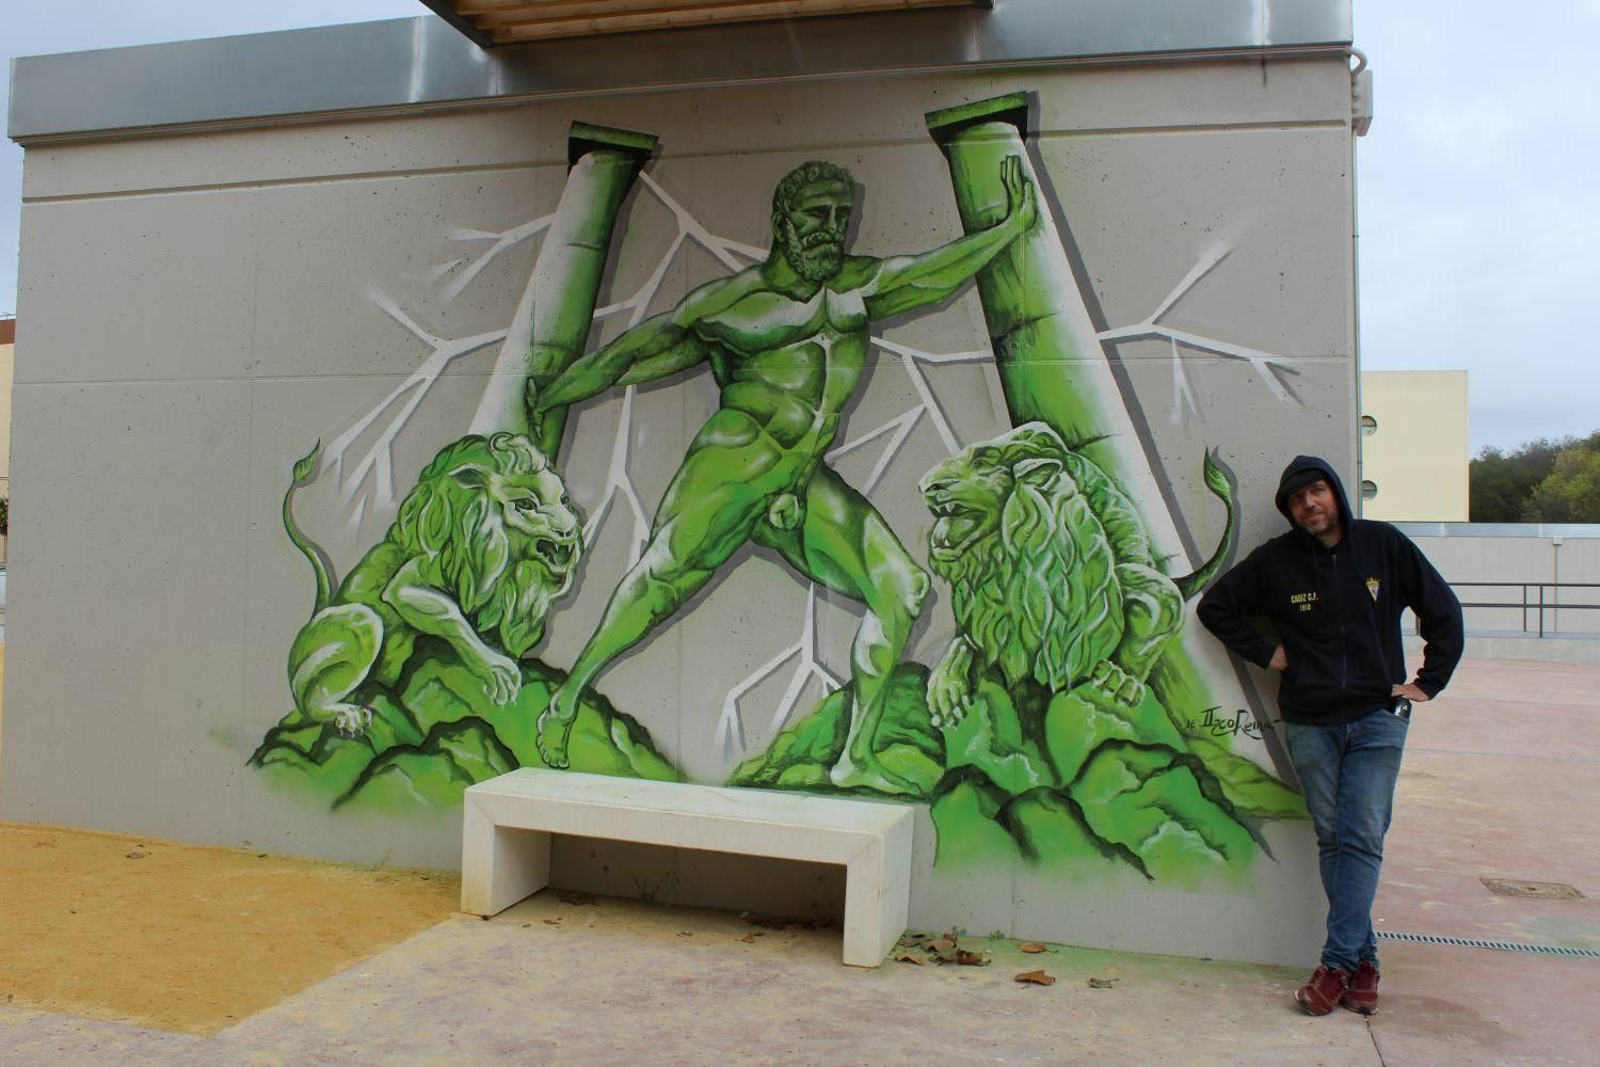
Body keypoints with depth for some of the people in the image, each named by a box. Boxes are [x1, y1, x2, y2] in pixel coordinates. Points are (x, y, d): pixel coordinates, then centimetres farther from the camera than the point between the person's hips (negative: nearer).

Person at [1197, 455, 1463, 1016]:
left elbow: (1443, 610, 8)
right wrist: (1264, 652, 3)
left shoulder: (1385, 545, 0)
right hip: (1309, 724, 1)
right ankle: (1364, 959, 16)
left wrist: (1429, 681, 4)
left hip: (1377, 719, -1)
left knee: (1363, 840, -7)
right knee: (1332, 841, 5)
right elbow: (1216, 606, 11)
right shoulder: (1275, 559, 0)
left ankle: (1337, 963, -3)